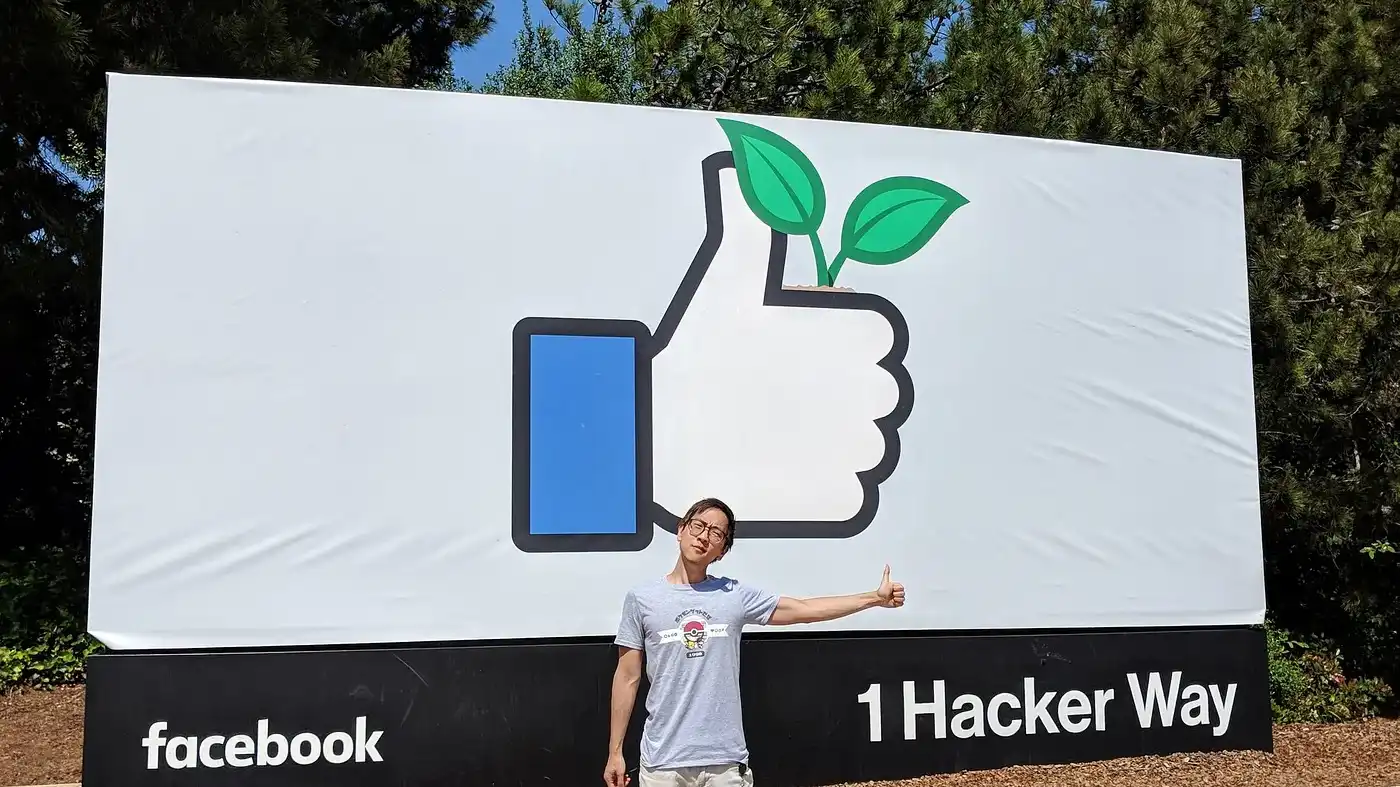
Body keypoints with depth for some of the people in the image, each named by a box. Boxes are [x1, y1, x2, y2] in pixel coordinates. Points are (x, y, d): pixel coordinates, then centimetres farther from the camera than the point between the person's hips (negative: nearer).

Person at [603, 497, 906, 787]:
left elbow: (804, 609, 9)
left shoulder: (735, 595, 6)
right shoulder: (642, 598, 2)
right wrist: (615, 752, 4)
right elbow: (628, 679, 5)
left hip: (726, 761, 2)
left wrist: (875, 597, 6)